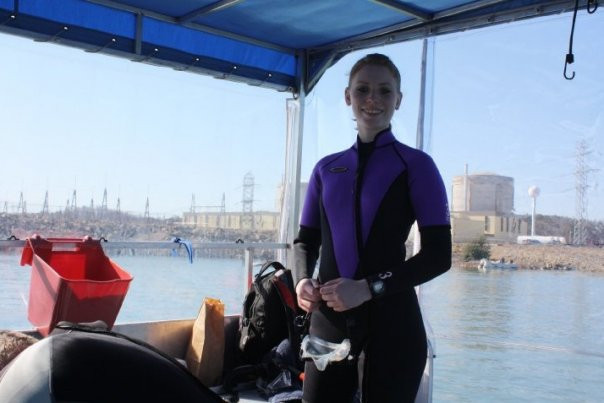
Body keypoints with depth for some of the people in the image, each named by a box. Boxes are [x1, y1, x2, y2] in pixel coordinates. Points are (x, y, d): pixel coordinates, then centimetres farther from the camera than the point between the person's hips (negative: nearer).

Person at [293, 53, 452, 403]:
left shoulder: (415, 165, -2)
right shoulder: (327, 168, 10)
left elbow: (439, 255, -8)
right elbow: (306, 240, 16)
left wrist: (370, 287, -18)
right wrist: (302, 280, -6)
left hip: (391, 321, -3)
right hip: (329, 319, 3)